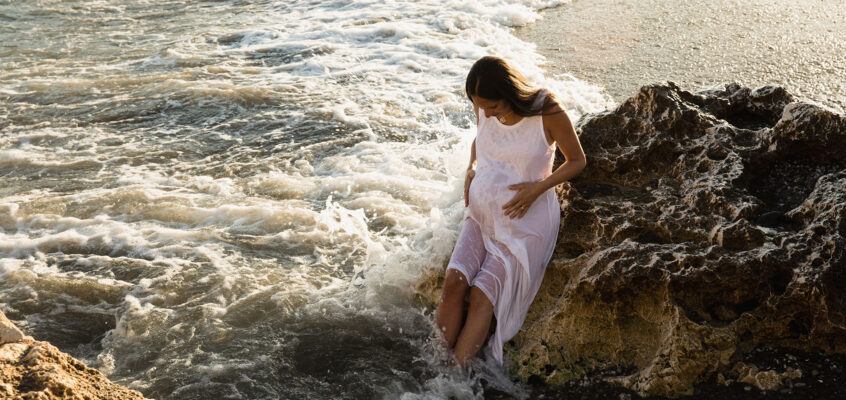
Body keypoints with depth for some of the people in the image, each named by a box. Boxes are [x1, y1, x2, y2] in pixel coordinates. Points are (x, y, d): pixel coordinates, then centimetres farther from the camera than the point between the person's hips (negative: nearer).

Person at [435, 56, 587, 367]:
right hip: (483, 211, 4)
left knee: (483, 294, -17)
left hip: (527, 218, -4)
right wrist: (471, 170, 0)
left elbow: (577, 160, -4)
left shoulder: (548, 113, -18)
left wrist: (538, 187, -16)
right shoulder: (483, 107, -4)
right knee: (454, 280, -19)